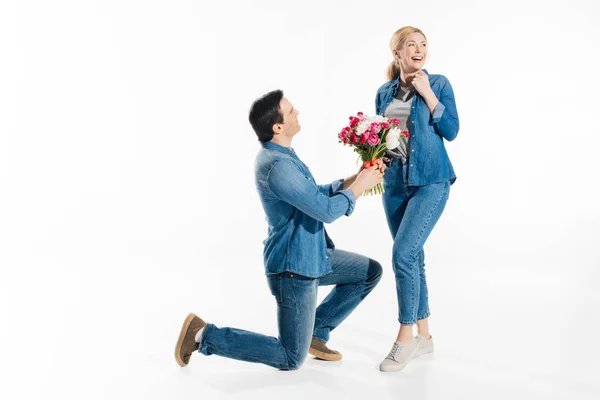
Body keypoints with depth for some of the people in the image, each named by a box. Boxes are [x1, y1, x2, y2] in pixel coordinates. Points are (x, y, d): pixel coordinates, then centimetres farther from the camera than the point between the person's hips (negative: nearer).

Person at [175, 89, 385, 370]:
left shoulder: (281, 156, 6)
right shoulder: (277, 165, -28)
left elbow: (316, 195, 15)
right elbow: (326, 211, -27)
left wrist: (354, 179, 4)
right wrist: (359, 187, -11)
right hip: (294, 267, -10)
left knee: (371, 272, 18)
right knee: (291, 359, 1)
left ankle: (315, 333, 21)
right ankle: (204, 335, 6)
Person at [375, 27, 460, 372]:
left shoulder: (438, 83, -2)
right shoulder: (385, 93, 9)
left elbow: (451, 131, -9)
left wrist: (427, 93, -13)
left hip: (430, 180, -5)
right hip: (395, 182, 5)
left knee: (403, 254, -16)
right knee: (412, 256, 9)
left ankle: (405, 338, -2)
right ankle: (424, 335, 21)